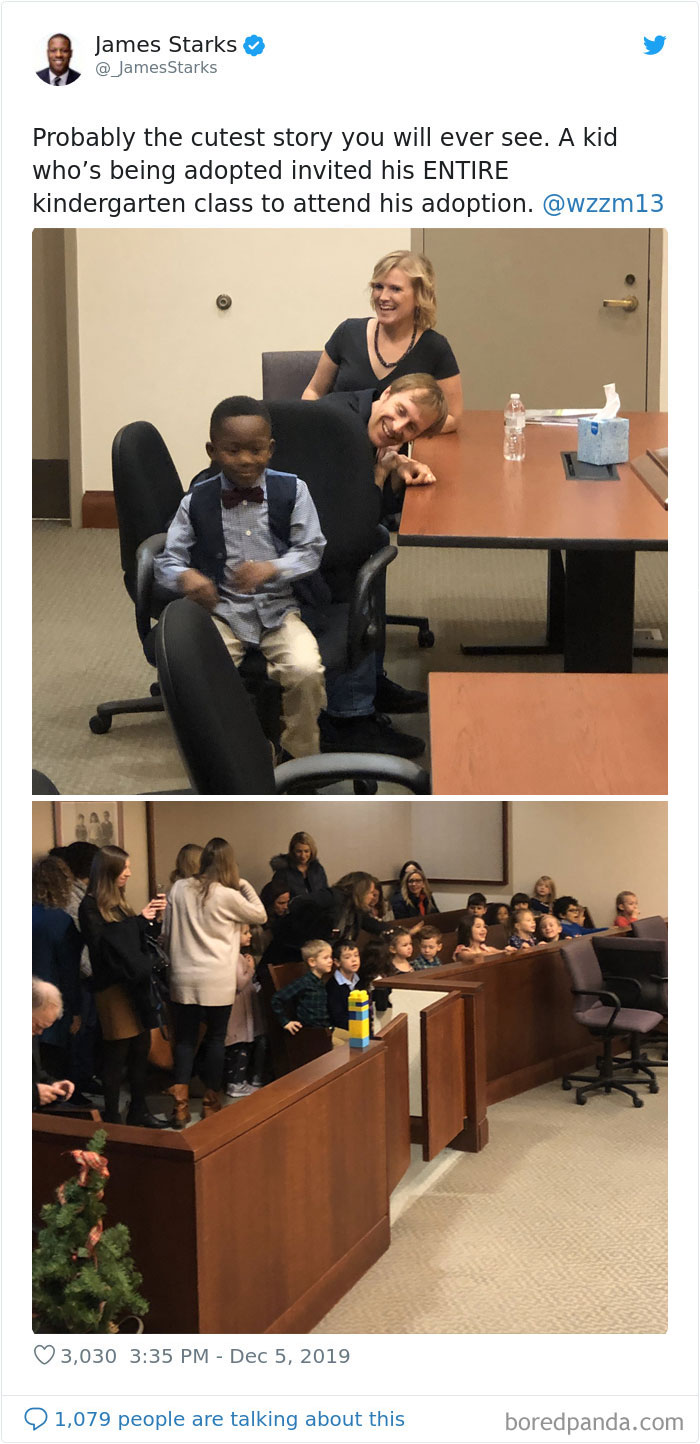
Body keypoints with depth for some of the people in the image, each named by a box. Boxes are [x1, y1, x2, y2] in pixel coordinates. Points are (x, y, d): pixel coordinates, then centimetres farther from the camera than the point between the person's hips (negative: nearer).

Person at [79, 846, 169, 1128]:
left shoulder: (118, 902, 14)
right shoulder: (90, 906, -9)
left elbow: (140, 941, 17)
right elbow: (104, 942, -21)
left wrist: (154, 919, 1)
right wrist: (138, 920, -20)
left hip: (135, 985, 7)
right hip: (113, 987, -7)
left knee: (141, 1048, 10)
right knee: (116, 1053, -3)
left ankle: (139, 1111, 21)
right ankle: (112, 1118, 5)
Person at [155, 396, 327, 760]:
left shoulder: (292, 491, 0)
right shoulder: (196, 501, 1)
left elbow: (312, 550, -1)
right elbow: (167, 560, 2)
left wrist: (272, 569, -22)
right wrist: (185, 576, -23)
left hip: (279, 608, 0)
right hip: (222, 611, 0)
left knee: (306, 670, -27)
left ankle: (301, 760, 0)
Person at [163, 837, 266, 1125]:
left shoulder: (179, 888, 0)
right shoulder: (228, 896, -11)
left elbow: (166, 932, 8)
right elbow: (260, 915, 5)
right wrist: (245, 885, 7)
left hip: (183, 979, 3)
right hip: (217, 982, -3)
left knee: (185, 1039, 10)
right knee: (215, 1039, 11)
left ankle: (180, 1106, 7)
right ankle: (211, 1104, 19)